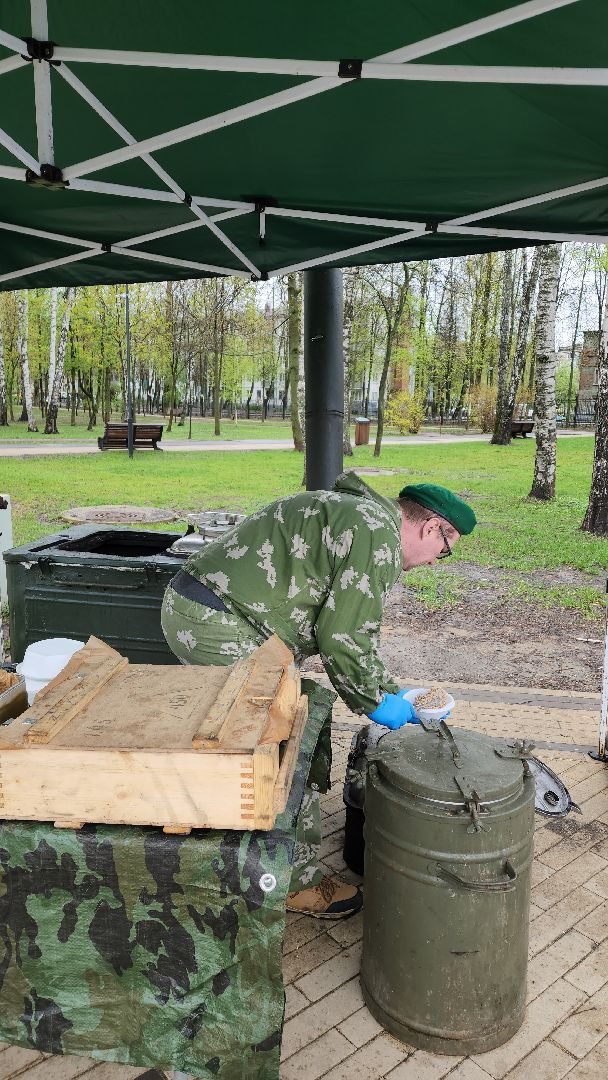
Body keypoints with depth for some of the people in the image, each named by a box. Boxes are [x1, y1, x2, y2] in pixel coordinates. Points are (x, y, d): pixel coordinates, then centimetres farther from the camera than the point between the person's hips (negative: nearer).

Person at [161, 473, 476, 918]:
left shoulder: (354, 513, 21)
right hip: (225, 629, -11)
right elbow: (343, 636, -15)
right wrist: (375, 701, 2)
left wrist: (387, 689, 26)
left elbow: (356, 626, 26)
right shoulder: (377, 535, -13)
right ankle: (298, 881, 17)